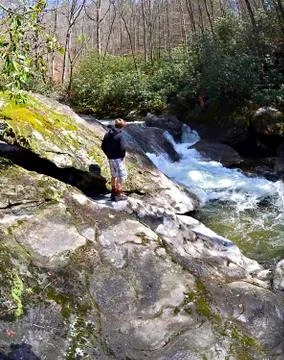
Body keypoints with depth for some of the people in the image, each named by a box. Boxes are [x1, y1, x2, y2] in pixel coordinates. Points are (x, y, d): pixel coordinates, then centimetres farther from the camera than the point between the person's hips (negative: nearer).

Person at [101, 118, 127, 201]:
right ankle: (118, 194, 4)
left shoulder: (107, 134, 7)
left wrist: (108, 154, 15)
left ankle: (113, 192, 25)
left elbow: (103, 146, 9)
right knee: (121, 176, 3)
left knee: (114, 175, 19)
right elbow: (122, 148, -22)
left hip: (110, 158, 7)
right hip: (118, 158, -7)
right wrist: (122, 156, -6)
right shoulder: (120, 135, -15)